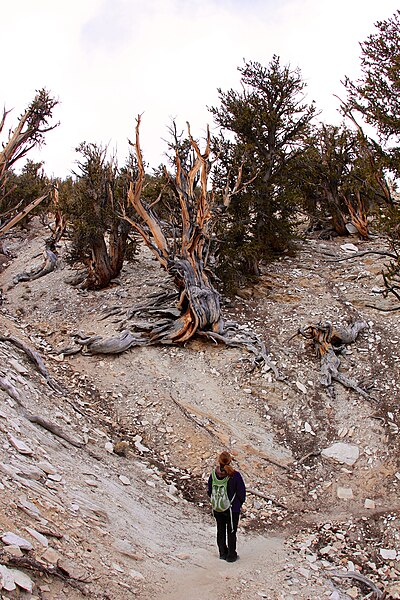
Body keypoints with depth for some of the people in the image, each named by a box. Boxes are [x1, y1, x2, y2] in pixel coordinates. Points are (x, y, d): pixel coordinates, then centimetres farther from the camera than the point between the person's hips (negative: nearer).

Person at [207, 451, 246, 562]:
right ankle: (231, 555, 20)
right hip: (232, 509, -3)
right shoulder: (235, 475, -22)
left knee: (220, 531, 19)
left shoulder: (213, 475, -12)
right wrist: (240, 503, 6)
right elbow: (241, 492, -12)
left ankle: (223, 553, 30)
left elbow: (210, 492, 0)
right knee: (231, 532, 12)